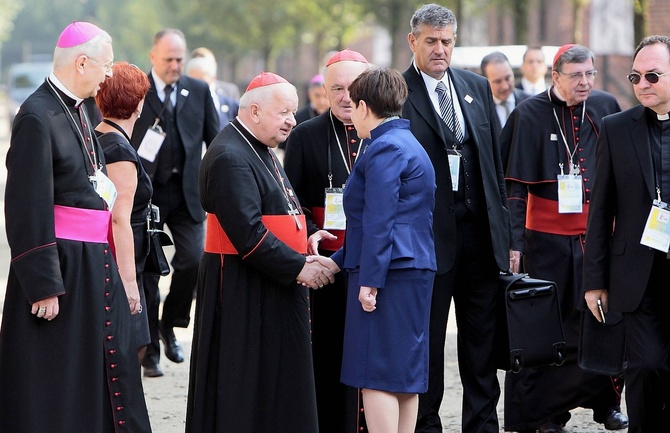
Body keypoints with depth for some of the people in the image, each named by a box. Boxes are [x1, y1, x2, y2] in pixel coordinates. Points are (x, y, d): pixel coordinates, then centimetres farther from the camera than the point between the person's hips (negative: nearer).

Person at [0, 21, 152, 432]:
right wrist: (43, 286, -21)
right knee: (55, 383, -1)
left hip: (96, 265, 9)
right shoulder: (38, 116, -17)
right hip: (60, 267, -9)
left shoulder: (79, 111, 11)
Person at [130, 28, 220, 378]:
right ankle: (150, 351, 11)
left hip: (187, 192, 2)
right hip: (146, 192, -2)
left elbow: (214, 141, 11)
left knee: (193, 260, -11)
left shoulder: (199, 91, 8)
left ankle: (170, 323, 15)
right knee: (147, 270, 2)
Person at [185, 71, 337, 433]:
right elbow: (248, 234, -23)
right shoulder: (230, 158, -17)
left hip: (273, 287, 10)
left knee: (273, 385, 13)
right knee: (244, 388, -3)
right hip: (242, 291, -10)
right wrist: (298, 267, -19)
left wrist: (302, 239, 6)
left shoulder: (261, 151, 16)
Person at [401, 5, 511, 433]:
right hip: (429, 233, -4)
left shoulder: (477, 87, 10)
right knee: (426, 337, 6)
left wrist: (506, 231, 9)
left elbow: (497, 161, 12)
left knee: (482, 336, 11)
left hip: (481, 232, 5)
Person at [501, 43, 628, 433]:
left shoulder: (606, 107, 4)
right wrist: (514, 241, -12)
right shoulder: (532, 114, -6)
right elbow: (516, 184, -7)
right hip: (549, 239, -3)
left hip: (599, 236, 3)